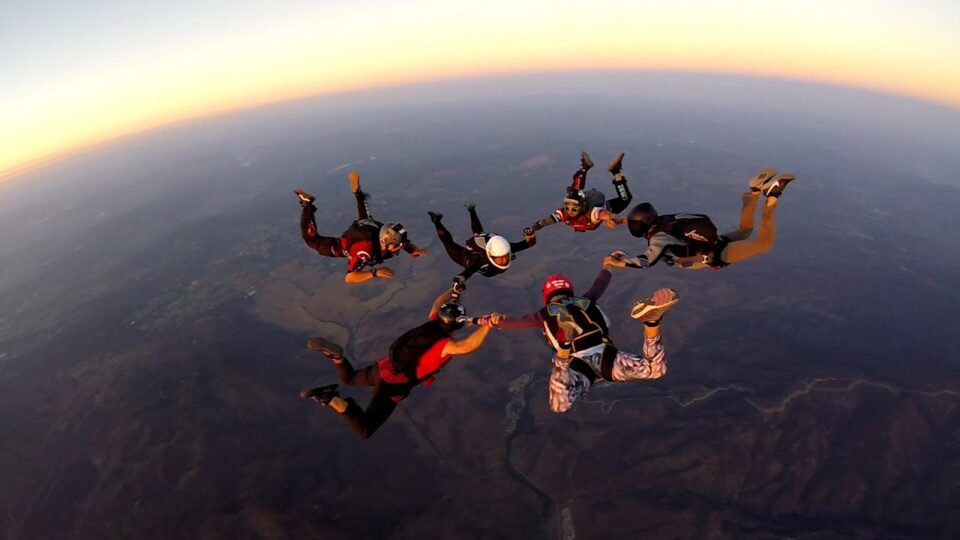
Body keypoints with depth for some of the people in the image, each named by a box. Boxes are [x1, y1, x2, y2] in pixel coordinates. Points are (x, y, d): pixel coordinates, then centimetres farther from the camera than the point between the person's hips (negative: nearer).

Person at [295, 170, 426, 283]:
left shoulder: (393, 241, -32)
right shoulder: (365, 251, -49)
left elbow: (409, 245, -10)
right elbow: (349, 278, -52)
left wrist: (415, 251, -34)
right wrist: (375, 272, -60)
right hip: (343, 246, -5)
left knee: (365, 219, 38)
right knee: (311, 239, 15)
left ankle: (357, 192, 37)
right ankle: (307, 204, 19)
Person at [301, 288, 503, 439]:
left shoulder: (431, 324, 2)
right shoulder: (445, 344, -20)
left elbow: (438, 303, 21)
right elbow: (467, 346, -41)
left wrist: (455, 290, 27)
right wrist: (486, 326, -46)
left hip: (382, 368, 8)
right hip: (393, 385, -7)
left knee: (349, 378, 34)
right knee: (365, 430, -2)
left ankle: (335, 355, 0)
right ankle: (333, 400, -23)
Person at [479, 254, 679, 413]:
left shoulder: (544, 314, 21)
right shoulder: (585, 302, 28)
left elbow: (512, 322, 27)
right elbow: (599, 286, 47)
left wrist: (491, 321, 47)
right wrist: (607, 266, 67)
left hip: (579, 366, -3)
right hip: (607, 355, 3)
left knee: (559, 406, -25)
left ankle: (564, 345, -42)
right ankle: (651, 320, -21)